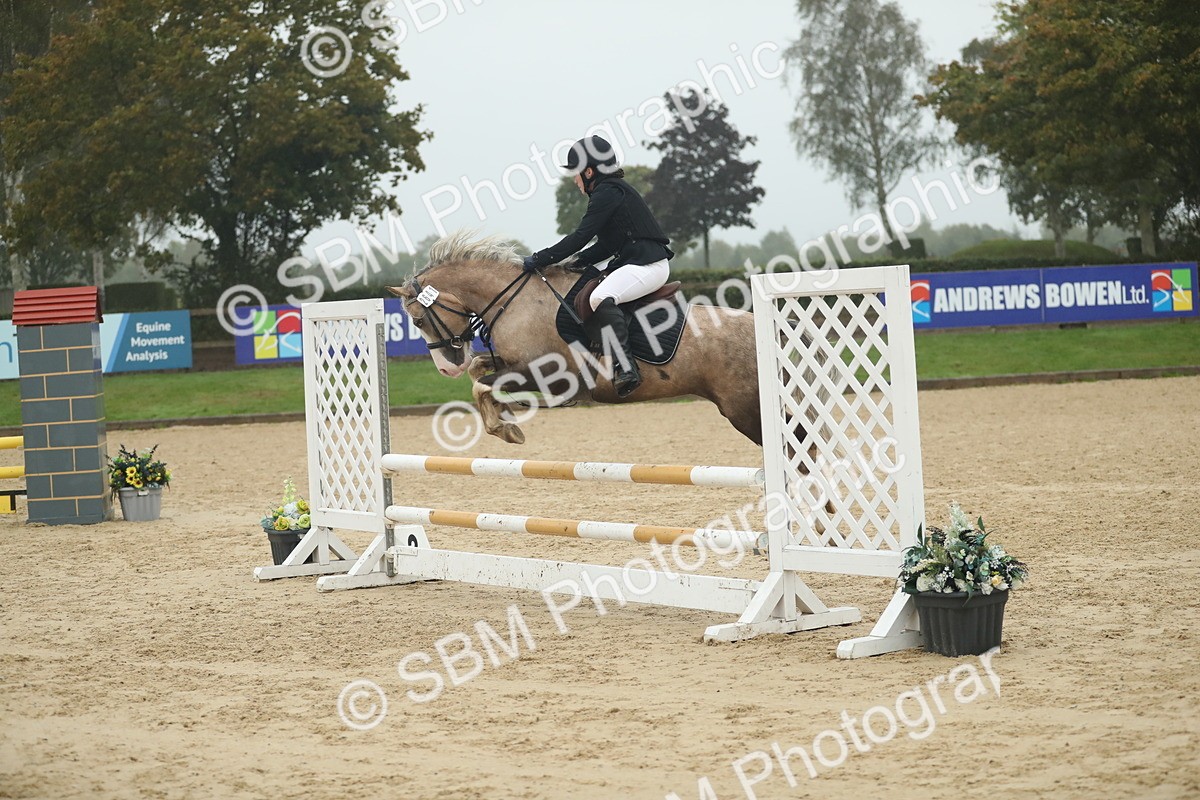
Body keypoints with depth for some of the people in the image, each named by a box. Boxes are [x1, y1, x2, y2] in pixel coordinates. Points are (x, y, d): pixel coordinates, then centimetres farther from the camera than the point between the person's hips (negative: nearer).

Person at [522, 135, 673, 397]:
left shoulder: (608, 193, -11)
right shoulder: (611, 191, 20)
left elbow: (581, 236, -16)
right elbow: (606, 246, 21)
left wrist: (541, 259, -11)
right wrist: (576, 264, 10)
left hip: (648, 265, -11)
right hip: (633, 262, 11)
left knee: (601, 297, -32)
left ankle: (625, 366, -37)